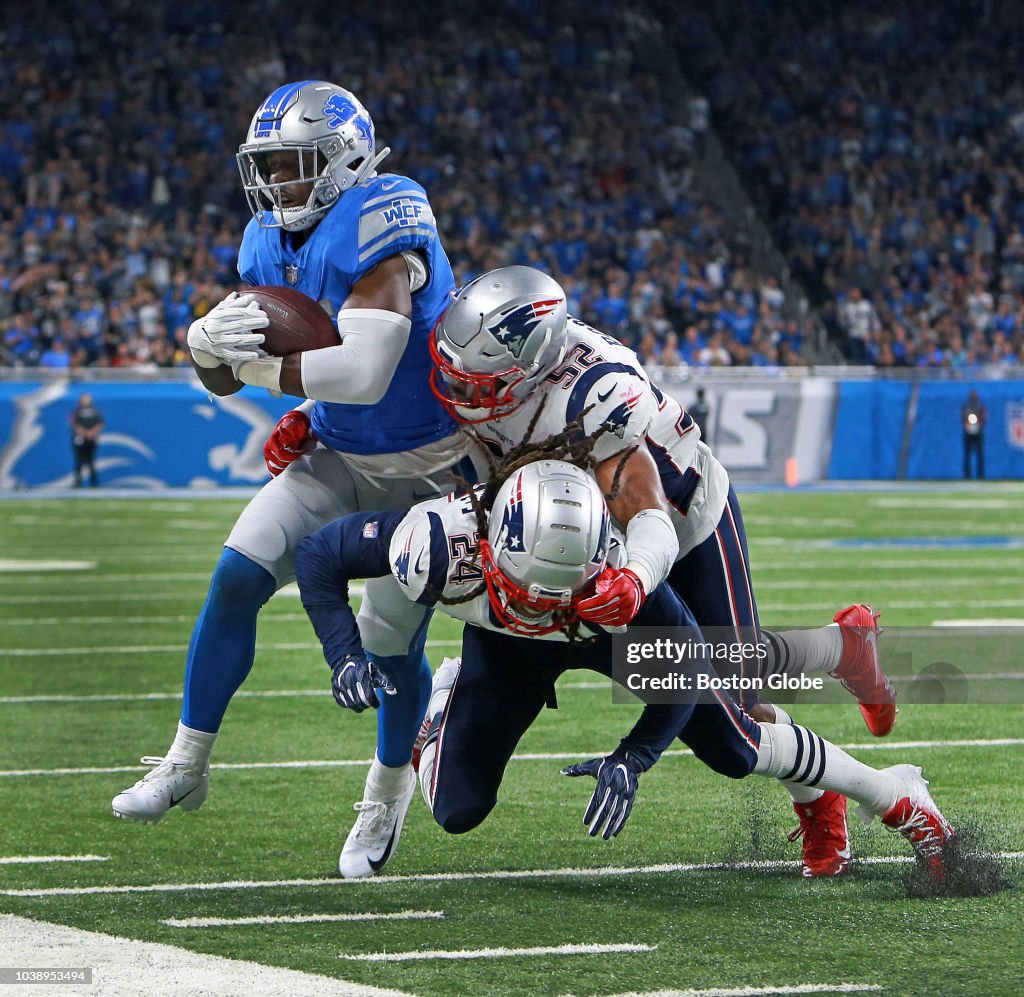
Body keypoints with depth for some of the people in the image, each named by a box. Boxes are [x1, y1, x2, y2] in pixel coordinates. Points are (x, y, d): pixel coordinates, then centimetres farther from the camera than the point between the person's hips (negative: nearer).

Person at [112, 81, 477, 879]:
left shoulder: (377, 228, -27)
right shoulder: (272, 243, -2)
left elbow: (363, 372, -36)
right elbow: (224, 377, -2)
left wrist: (251, 360, -30)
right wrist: (207, 343, -26)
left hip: (431, 469, -6)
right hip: (339, 458, 6)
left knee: (391, 644, -4)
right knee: (237, 577, -10)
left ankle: (388, 793, 26)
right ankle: (187, 765, 2)